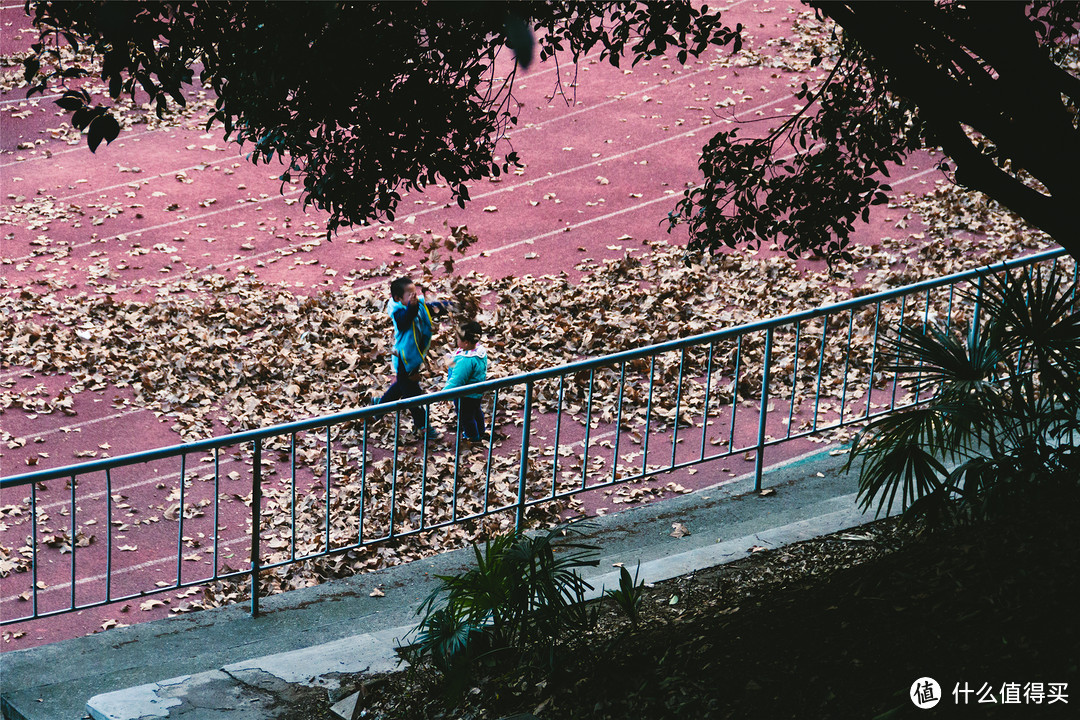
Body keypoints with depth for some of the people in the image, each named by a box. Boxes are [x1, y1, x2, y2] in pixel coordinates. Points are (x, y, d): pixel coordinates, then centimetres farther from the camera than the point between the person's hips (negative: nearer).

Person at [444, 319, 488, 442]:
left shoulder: (465, 361, -40)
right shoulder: (480, 350, -11)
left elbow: (456, 381, -38)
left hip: (466, 395, -9)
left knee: (465, 416, 17)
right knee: (476, 411, 31)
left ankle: (473, 436, 38)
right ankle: (480, 432, 54)